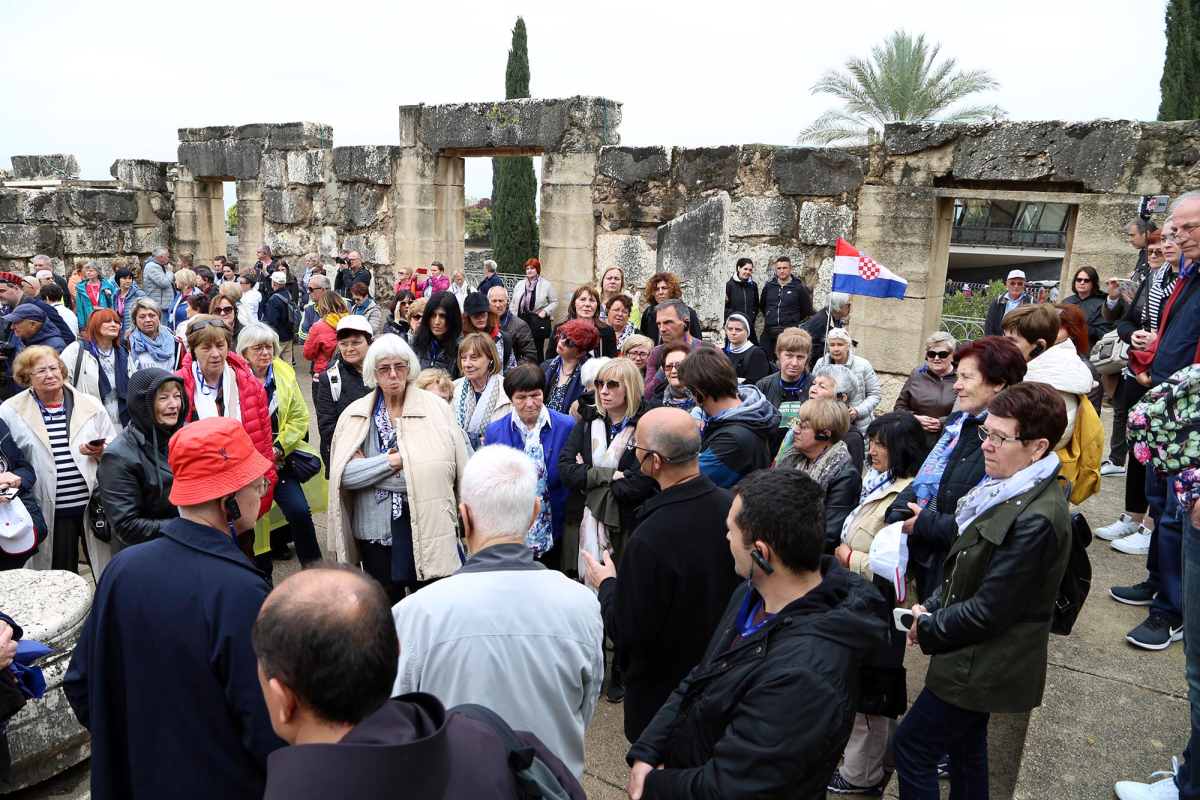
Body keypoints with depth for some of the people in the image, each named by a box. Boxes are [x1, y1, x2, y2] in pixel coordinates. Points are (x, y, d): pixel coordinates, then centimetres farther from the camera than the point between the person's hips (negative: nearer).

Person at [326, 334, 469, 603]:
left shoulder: (436, 408, -4)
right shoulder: (355, 414, 1)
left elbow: (458, 467, -9)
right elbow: (343, 475, -8)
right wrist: (394, 461, -15)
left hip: (428, 529, -2)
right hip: (376, 530, 2)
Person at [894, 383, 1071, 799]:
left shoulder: (1036, 519, -29)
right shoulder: (1011, 489, 2)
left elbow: (989, 610, -25)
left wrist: (927, 627, -12)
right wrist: (932, 607, 0)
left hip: (983, 667, -9)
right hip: (977, 658, 9)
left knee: (912, 747, 2)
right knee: (966, 744, 24)